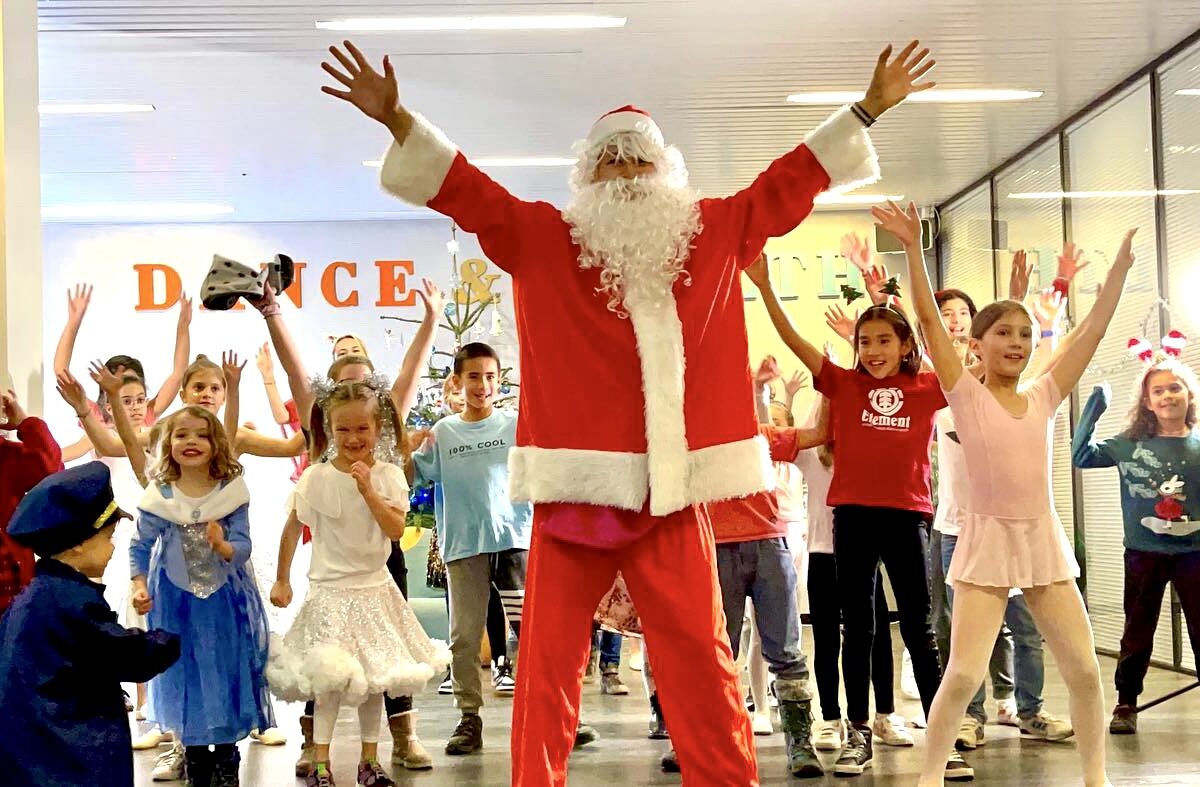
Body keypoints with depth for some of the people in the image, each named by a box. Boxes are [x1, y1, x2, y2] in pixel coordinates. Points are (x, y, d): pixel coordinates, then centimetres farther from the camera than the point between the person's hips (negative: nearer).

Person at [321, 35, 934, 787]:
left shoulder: (715, 236, 12)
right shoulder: (541, 238, 6)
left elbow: (788, 184, 19)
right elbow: (466, 189, 1)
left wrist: (870, 108, 21)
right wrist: (397, 119, -11)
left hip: (671, 491, 2)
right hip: (573, 487, -2)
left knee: (699, 655, 8)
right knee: (550, 657, 4)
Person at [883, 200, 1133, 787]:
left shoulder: (1043, 397, 7)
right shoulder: (967, 395, -3)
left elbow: (1093, 330, 7)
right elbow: (930, 322, -11)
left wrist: (1121, 264, 6)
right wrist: (913, 249, -17)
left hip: (1045, 542, 4)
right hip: (987, 543, -4)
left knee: (1084, 670, 4)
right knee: (963, 674, -9)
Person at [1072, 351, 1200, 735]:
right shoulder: (1131, 444, -2)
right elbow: (1081, 455, -6)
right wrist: (1094, 407, -11)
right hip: (1144, 553, 0)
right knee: (1137, 631, 11)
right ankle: (1126, 705, 22)